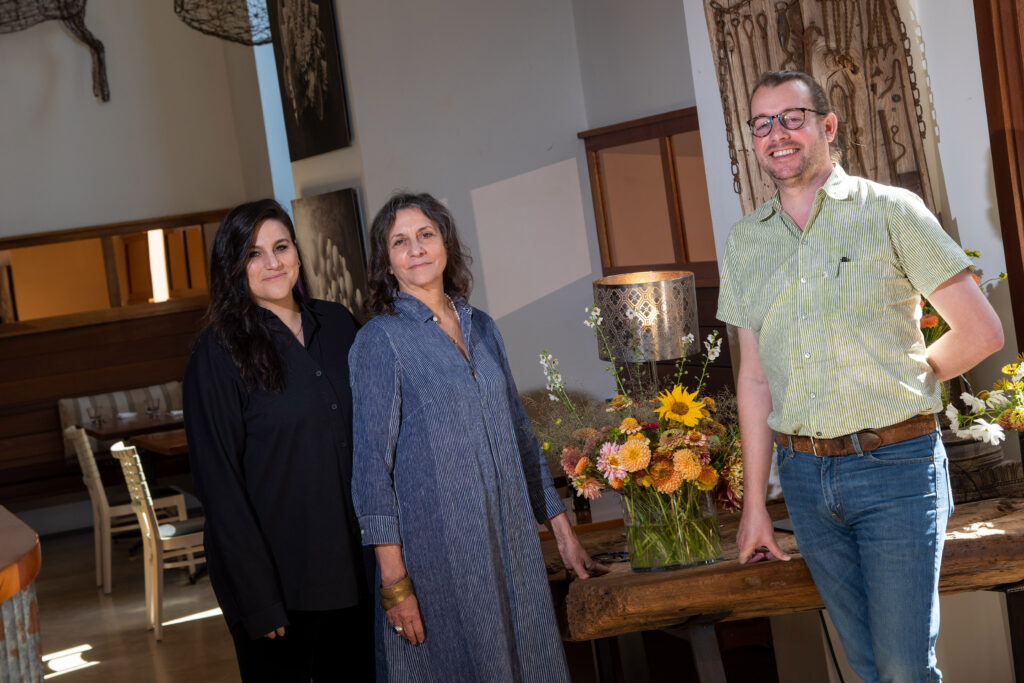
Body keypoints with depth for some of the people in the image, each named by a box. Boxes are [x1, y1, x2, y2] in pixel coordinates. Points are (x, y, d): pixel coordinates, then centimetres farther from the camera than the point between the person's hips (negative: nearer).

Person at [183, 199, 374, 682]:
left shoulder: (337, 324, 5)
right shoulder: (218, 354, -11)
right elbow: (219, 484, -13)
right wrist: (258, 599, -17)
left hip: (353, 563, 5)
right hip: (276, 571, -5)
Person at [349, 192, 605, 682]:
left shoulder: (481, 328, 11)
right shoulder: (379, 340, -5)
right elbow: (373, 464, -9)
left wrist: (563, 531, 14)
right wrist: (394, 581, -15)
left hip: (511, 540, 5)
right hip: (435, 547, -5)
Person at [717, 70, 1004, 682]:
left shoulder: (890, 211, -4)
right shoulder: (745, 242, 9)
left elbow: (981, 332, -4)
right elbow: (755, 377, 9)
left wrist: (895, 388, 5)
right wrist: (755, 503, 7)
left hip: (896, 469, -4)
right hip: (803, 473, 4)